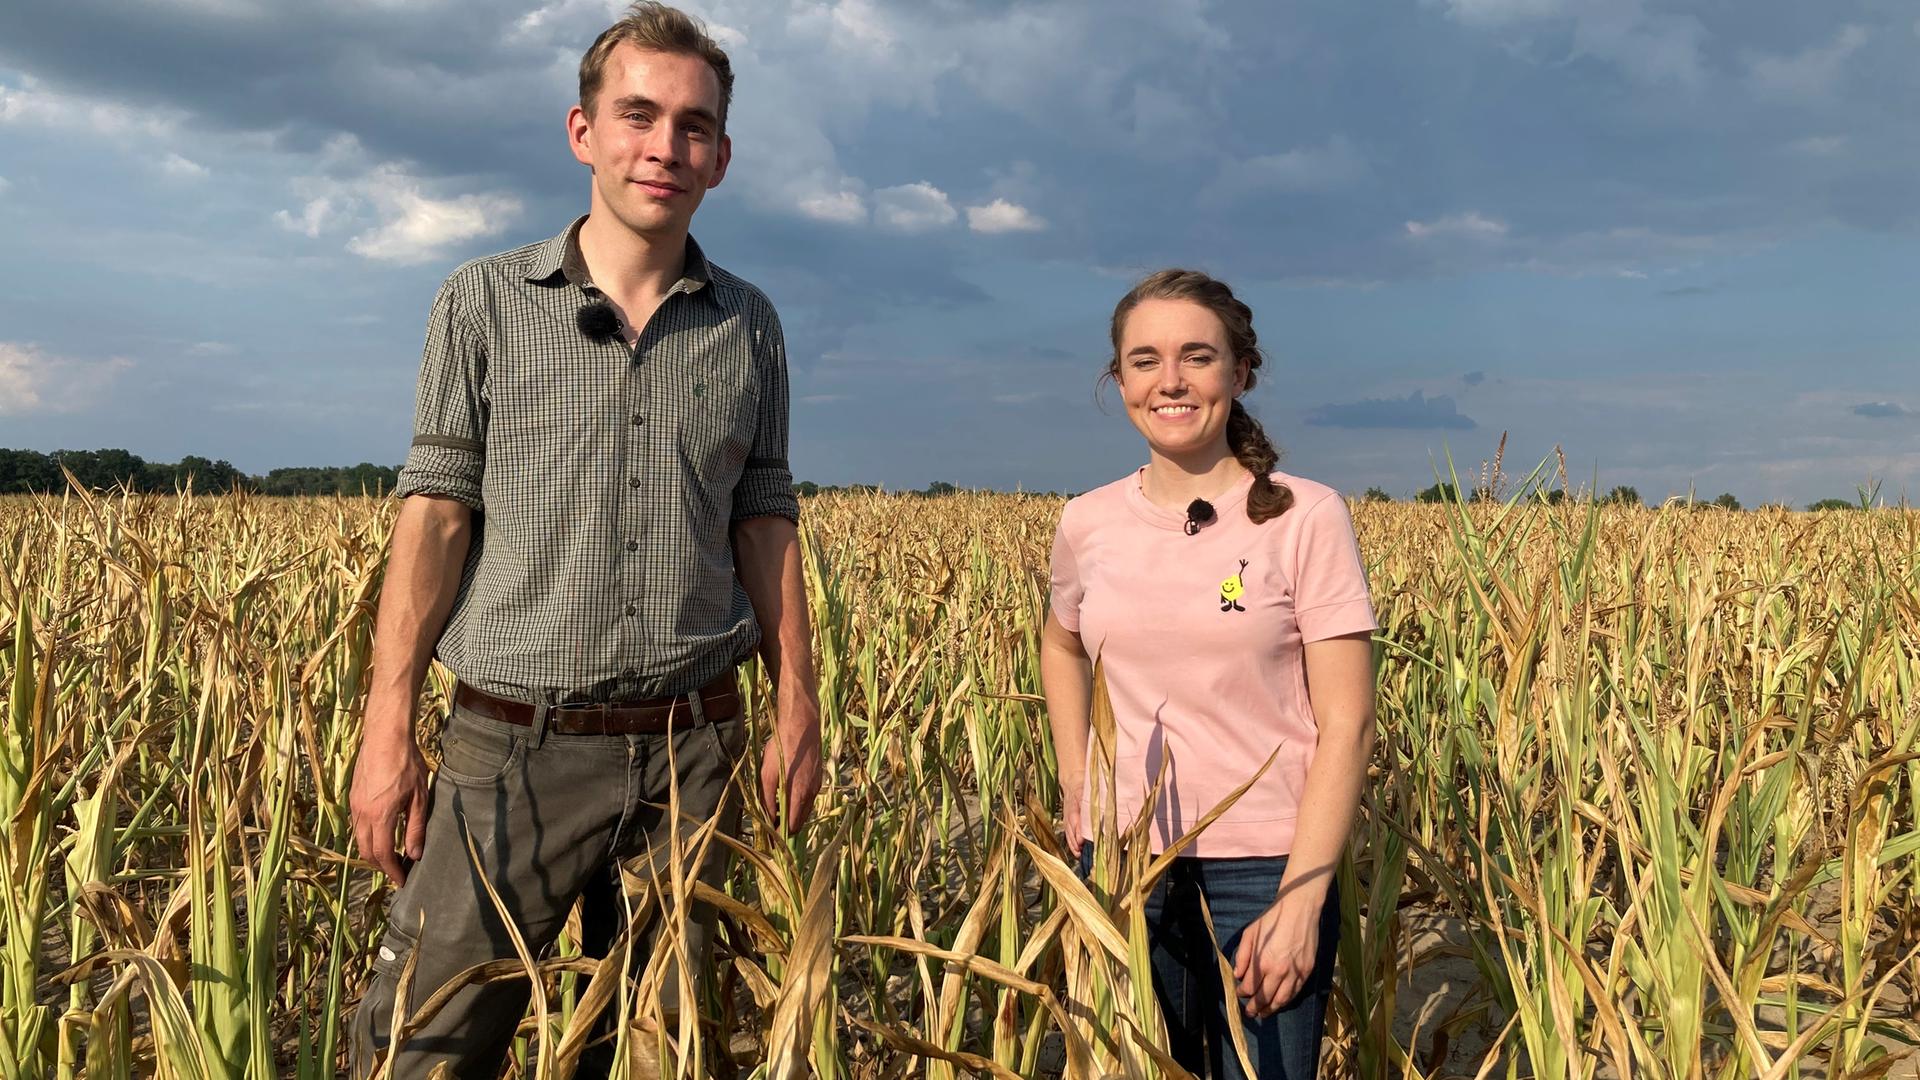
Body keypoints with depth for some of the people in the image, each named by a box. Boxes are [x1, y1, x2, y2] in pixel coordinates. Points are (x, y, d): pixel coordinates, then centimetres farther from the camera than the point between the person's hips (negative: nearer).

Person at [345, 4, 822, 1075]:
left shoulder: (750, 326, 8)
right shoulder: (486, 301, 2)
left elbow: (765, 524, 10)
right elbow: (436, 514, -1)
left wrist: (799, 713, 7)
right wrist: (387, 732, -6)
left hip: (691, 751, 2)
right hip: (515, 745, -1)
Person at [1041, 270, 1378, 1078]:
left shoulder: (1306, 517, -9)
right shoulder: (1087, 524, 1)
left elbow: (1346, 723, -10)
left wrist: (1302, 899, -15)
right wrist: (1074, 783, 9)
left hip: (1266, 865, -3)